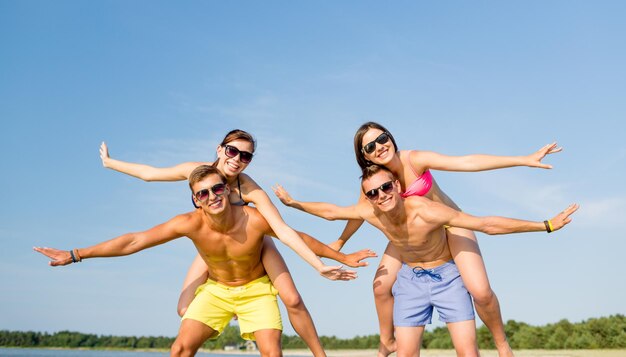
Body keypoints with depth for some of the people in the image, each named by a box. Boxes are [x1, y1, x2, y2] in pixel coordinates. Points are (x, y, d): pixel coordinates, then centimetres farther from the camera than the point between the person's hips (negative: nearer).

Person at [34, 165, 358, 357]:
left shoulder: (255, 220, -31)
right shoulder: (191, 224, -28)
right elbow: (133, 241, -25)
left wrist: (323, 265, -8)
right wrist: (75, 255, -25)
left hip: (256, 290, -1)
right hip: (216, 290, 2)